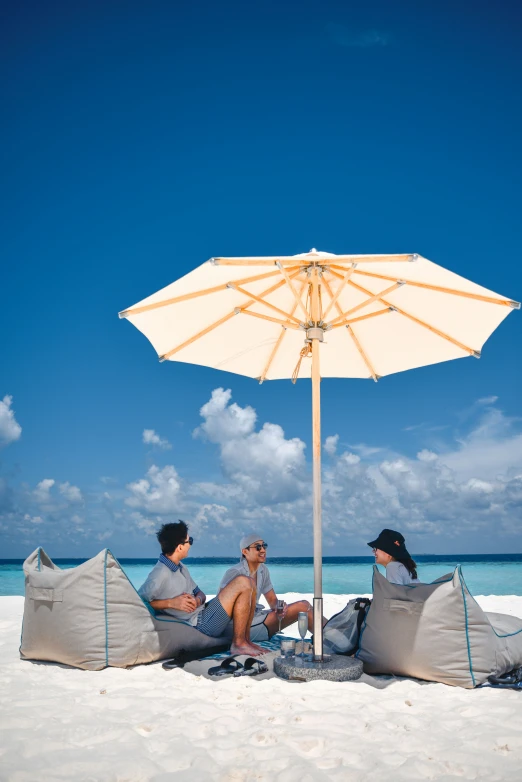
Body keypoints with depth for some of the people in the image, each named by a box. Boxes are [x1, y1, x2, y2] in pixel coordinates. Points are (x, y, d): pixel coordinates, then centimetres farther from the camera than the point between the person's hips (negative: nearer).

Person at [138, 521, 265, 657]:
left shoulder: (181, 568, 11)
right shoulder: (160, 574, -19)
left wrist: (198, 599, -8)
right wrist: (171, 603, -22)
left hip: (204, 612, 9)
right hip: (201, 624, -9)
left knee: (248, 586, 4)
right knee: (242, 583, -17)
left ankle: (246, 639, 3)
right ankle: (238, 644, -12)